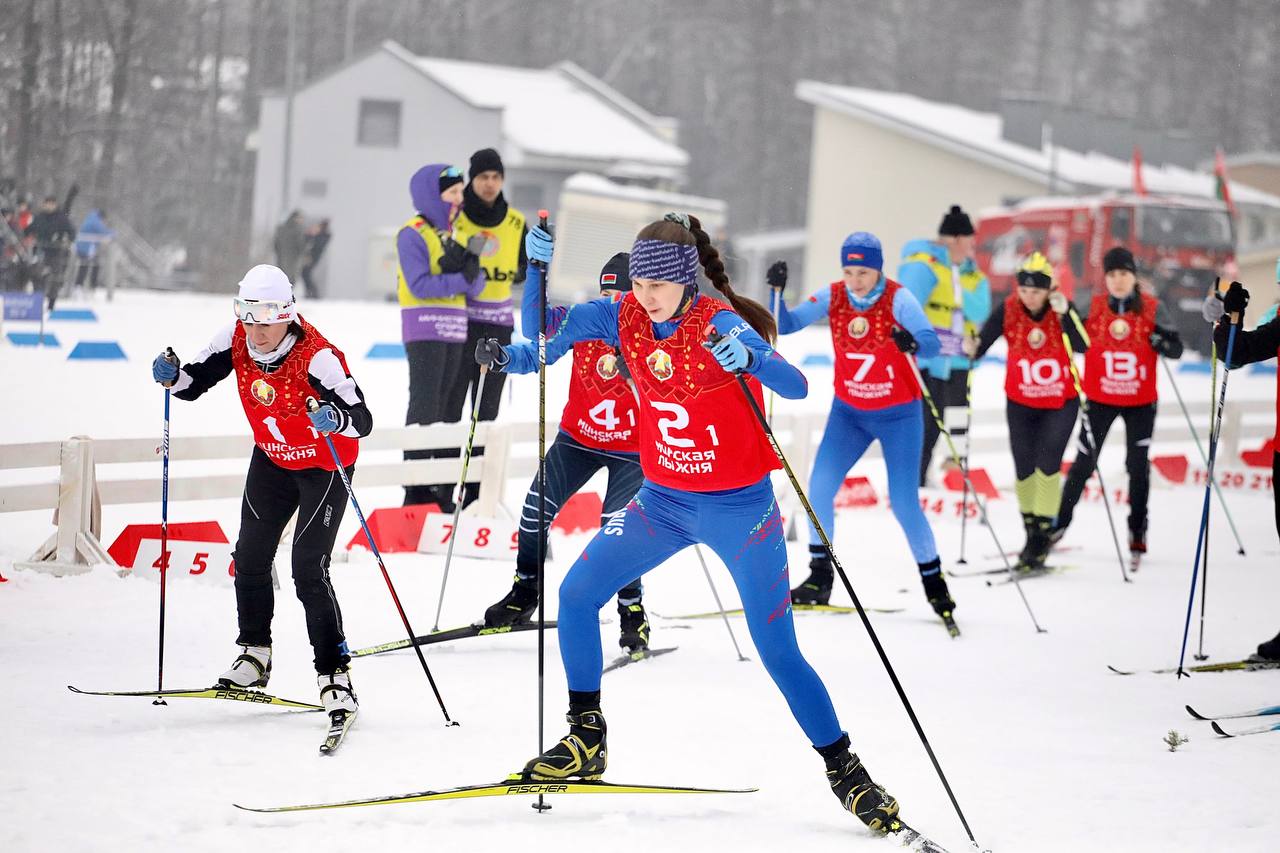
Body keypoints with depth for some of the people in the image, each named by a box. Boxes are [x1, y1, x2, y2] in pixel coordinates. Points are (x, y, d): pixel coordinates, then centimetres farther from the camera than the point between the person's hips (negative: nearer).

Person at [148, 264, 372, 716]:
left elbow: (363, 421, -36)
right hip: (272, 459, 7)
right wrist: (172, 375, -25)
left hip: (324, 466, -6)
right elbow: (193, 382, -4)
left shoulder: (317, 356, -33)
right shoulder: (237, 340, -16)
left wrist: (335, 418, -56)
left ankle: (334, 671, -6)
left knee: (308, 569, -15)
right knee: (250, 557, 11)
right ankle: (254, 655, 30)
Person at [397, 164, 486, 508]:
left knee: (443, 408, 10)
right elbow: (419, 285, -18)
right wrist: (459, 279, -16)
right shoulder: (413, 234, -7)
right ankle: (417, 489, -7)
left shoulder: (452, 233, 16)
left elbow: (476, 283, 8)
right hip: (424, 330, -8)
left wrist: (469, 269, -12)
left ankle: (439, 486, 15)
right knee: (424, 406, -8)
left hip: (453, 331, 8)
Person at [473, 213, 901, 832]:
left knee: (778, 652, -6)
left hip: (738, 507, -5)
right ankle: (586, 742, 10)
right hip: (663, 501, 5)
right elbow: (544, 349, 0)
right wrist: (509, 357, -21)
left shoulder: (720, 326, -21)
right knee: (575, 594, -4)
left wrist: (749, 359, -50)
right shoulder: (623, 318, -6)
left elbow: (796, 387, -31)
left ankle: (845, 772, 8)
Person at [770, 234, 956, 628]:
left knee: (904, 504, -8)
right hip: (849, 412, 3)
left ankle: (934, 581, 12)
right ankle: (820, 578, 2)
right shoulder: (833, 297, -8)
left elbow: (932, 343, -29)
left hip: (898, 415, -3)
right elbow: (785, 325, -9)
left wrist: (912, 344, -51)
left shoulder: (898, 299, -18)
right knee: (819, 486, -12)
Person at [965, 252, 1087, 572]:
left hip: (1060, 403, -2)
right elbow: (984, 339, -21)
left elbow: (1081, 346, -28)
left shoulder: (1062, 307, -15)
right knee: (1024, 470, 4)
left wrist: (1064, 314, -38)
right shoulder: (1008, 310, -13)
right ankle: (1031, 534, 21)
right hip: (1021, 404, 2)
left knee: (1047, 464, -15)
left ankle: (1042, 532, -9)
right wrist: (972, 349, -42)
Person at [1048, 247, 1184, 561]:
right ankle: (1061, 521, 21)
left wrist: (1161, 342, -25)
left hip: (1140, 402, 0)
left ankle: (1138, 535, 13)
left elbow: (1176, 349, -3)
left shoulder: (1152, 309, -6)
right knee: (1084, 463, 5)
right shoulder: (1094, 307, -5)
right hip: (1100, 399, 0)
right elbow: (1078, 344, 0)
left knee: (1138, 467, 3)